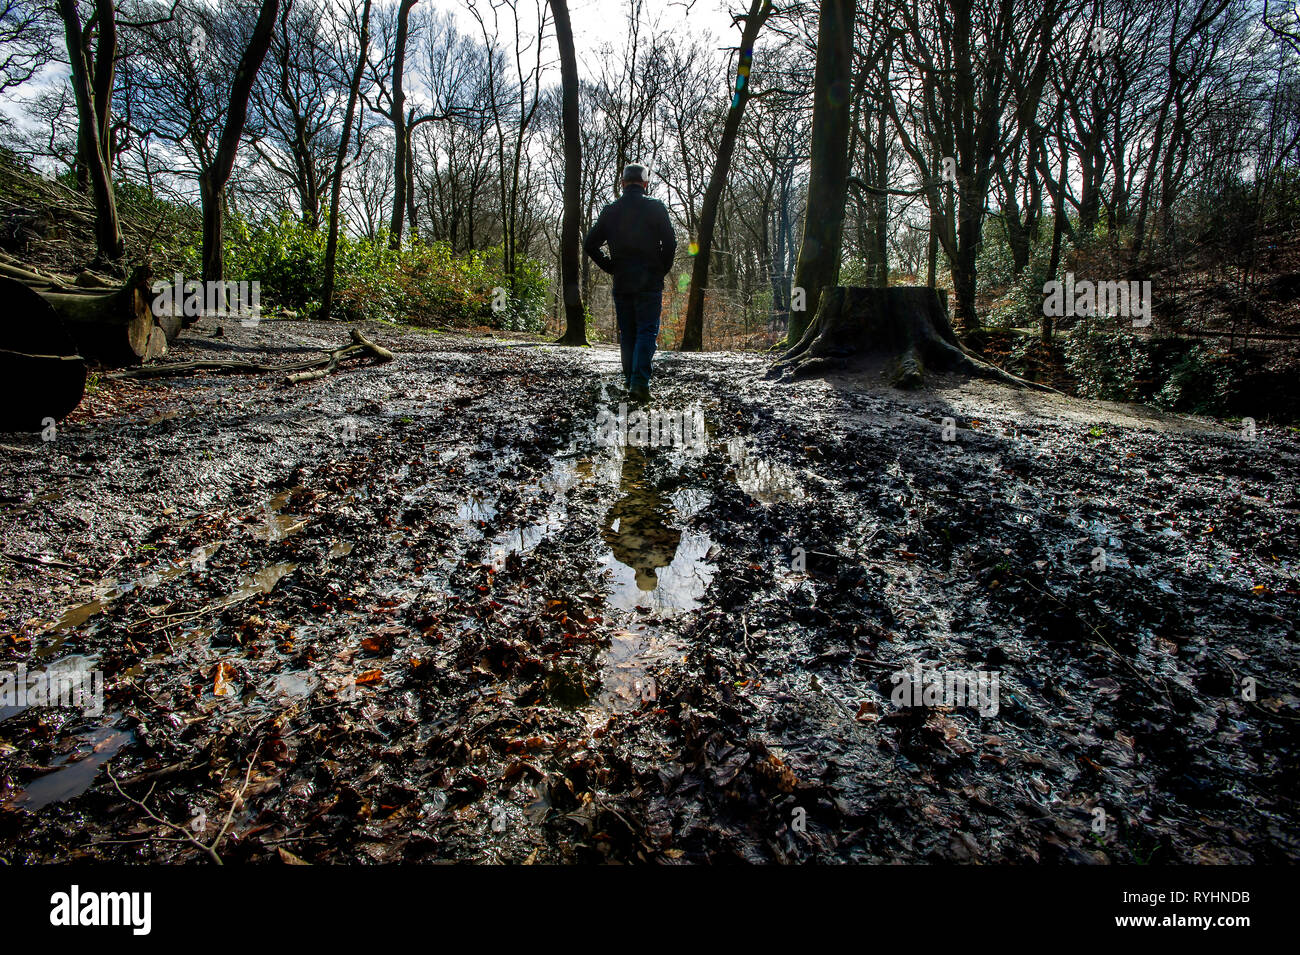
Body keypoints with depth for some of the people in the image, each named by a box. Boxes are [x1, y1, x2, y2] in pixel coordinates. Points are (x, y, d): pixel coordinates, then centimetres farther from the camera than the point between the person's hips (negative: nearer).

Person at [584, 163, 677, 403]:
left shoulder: (610, 211, 7)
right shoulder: (655, 208, -3)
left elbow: (590, 245, 6)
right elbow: (670, 242, -10)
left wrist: (611, 267, 11)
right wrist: (663, 269, 3)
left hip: (621, 282, 3)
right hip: (649, 282, -3)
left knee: (627, 334, 12)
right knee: (647, 331, -3)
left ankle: (630, 380, 14)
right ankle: (640, 382, -17)